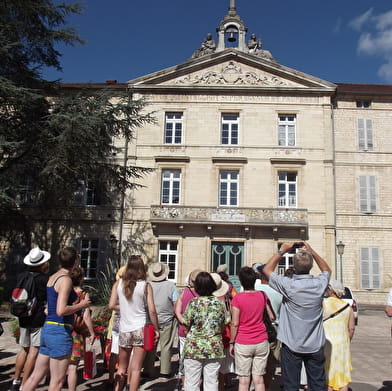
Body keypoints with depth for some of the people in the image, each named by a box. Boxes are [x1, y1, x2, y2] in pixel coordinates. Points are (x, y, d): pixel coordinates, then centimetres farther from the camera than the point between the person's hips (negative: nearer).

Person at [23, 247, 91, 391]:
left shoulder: (52, 277, 11)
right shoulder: (66, 280, -16)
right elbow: (61, 310, -25)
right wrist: (82, 305, -11)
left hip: (47, 329, 9)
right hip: (60, 331, -9)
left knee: (35, 376, 16)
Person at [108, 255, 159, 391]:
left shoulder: (118, 283, 0)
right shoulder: (146, 286, -6)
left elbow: (111, 305, -2)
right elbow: (152, 310, -8)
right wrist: (156, 329, 1)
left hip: (124, 330, 2)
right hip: (141, 329, -2)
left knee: (122, 367, 19)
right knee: (136, 368, 4)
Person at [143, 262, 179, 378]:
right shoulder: (170, 285, -9)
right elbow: (176, 304, -9)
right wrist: (177, 316, 7)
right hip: (167, 320, -1)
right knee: (166, 346, 8)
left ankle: (148, 370, 18)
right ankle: (165, 371, 14)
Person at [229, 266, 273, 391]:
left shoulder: (238, 298, -11)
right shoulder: (262, 296, -1)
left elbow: (234, 323, -11)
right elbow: (272, 317, 4)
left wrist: (231, 343, -2)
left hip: (243, 344, -3)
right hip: (261, 342, 3)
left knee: (244, 380, 5)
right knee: (259, 379, 10)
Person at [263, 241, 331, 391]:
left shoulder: (288, 285, -19)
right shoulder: (319, 284, -10)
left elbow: (267, 269, -3)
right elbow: (327, 270, 15)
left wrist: (282, 250, 0)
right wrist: (311, 251, 11)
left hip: (291, 346, -3)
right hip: (315, 346, 3)